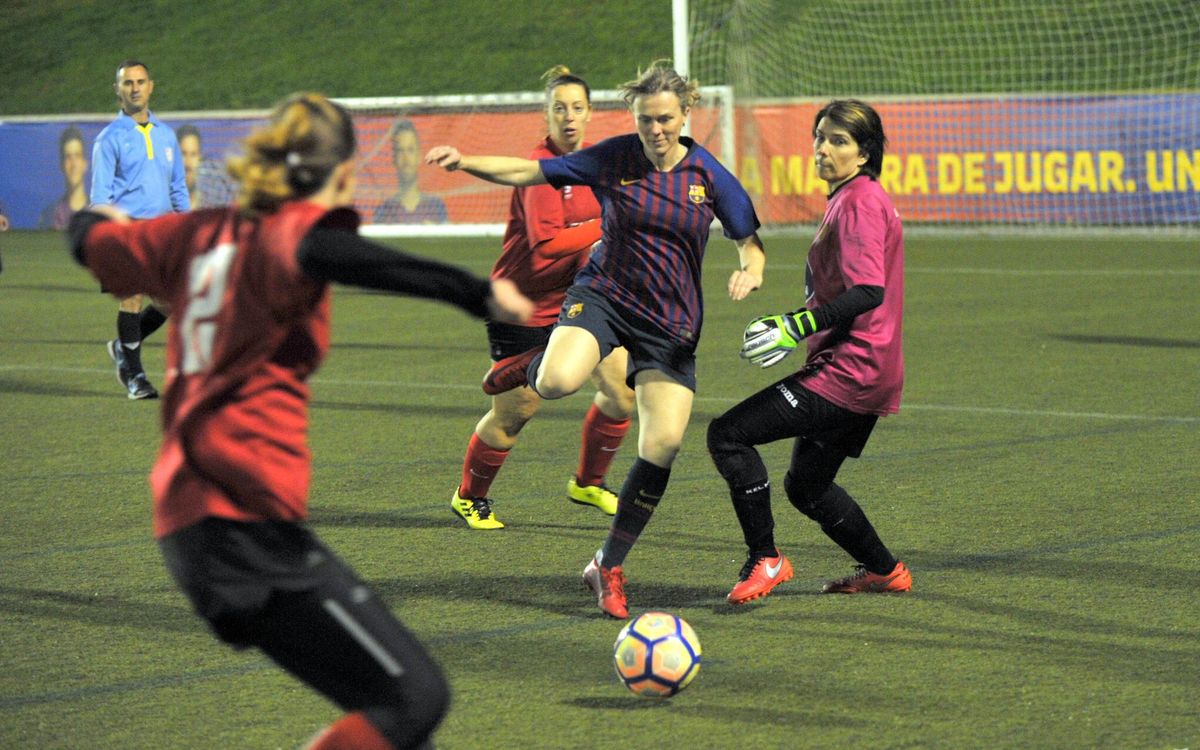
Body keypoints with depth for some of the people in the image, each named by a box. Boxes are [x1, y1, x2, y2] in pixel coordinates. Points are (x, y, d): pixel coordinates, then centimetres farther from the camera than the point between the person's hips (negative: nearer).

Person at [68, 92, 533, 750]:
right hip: (244, 520, -9)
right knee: (413, 697, -12)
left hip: (188, 518, 9)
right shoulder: (291, 227, -6)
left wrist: (99, 216, 58)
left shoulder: (200, 233, 16)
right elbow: (325, 252, -32)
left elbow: (92, 242, 34)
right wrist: (476, 293, -38)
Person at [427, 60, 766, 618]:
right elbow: (528, 173, -3)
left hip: (671, 321, 1)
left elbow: (750, 244, 4)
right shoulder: (613, 159, -7)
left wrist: (749, 273, -20)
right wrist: (465, 162, -18)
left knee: (664, 441, -12)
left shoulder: (709, 175, -5)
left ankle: (609, 567, 5)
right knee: (557, 382, -33)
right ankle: (533, 365, 10)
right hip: (604, 295, -1)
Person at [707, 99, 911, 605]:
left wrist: (798, 326, -29)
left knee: (728, 434, -13)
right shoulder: (851, 198, 17)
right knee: (806, 486, 22)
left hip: (849, 371, -10)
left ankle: (765, 560, -9)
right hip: (867, 373, 10)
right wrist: (790, 326, 26)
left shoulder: (859, 202, -14)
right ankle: (884, 571, 31)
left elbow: (869, 291, -25)